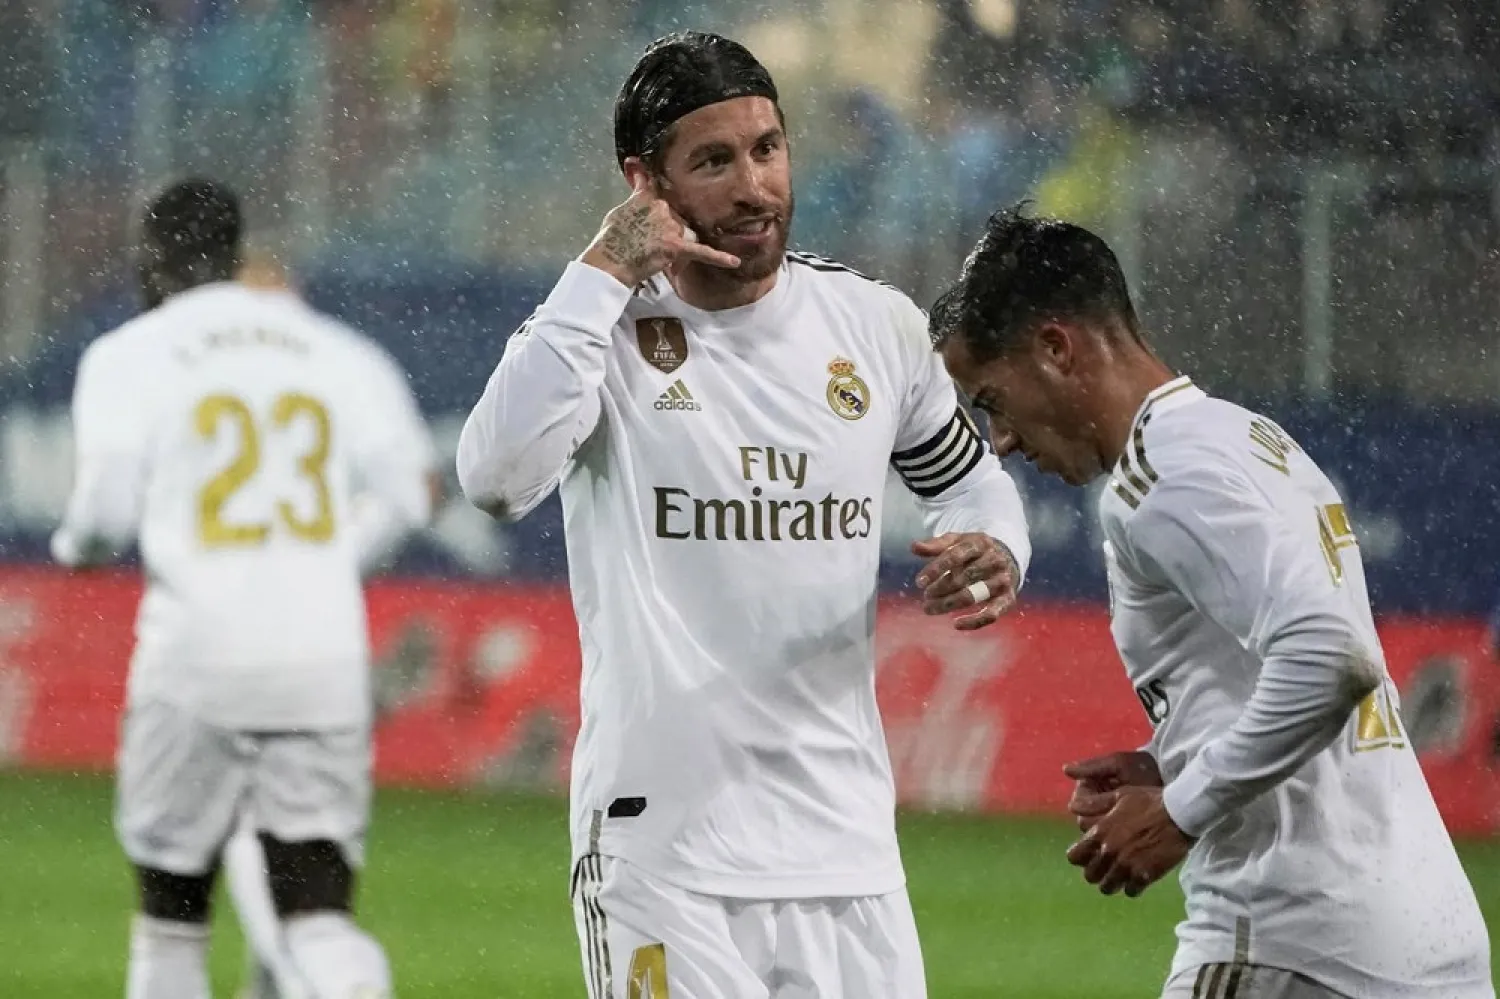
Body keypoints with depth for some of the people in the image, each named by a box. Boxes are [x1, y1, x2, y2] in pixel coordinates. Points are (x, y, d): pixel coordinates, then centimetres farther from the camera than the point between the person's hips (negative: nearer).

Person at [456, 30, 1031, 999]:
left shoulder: (877, 324, 7)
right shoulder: (603, 329, -4)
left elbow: (967, 477, 24)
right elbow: (497, 476, -24)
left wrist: (991, 551, -1)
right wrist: (605, 272, -20)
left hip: (846, 837, 4)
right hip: (663, 838, -4)